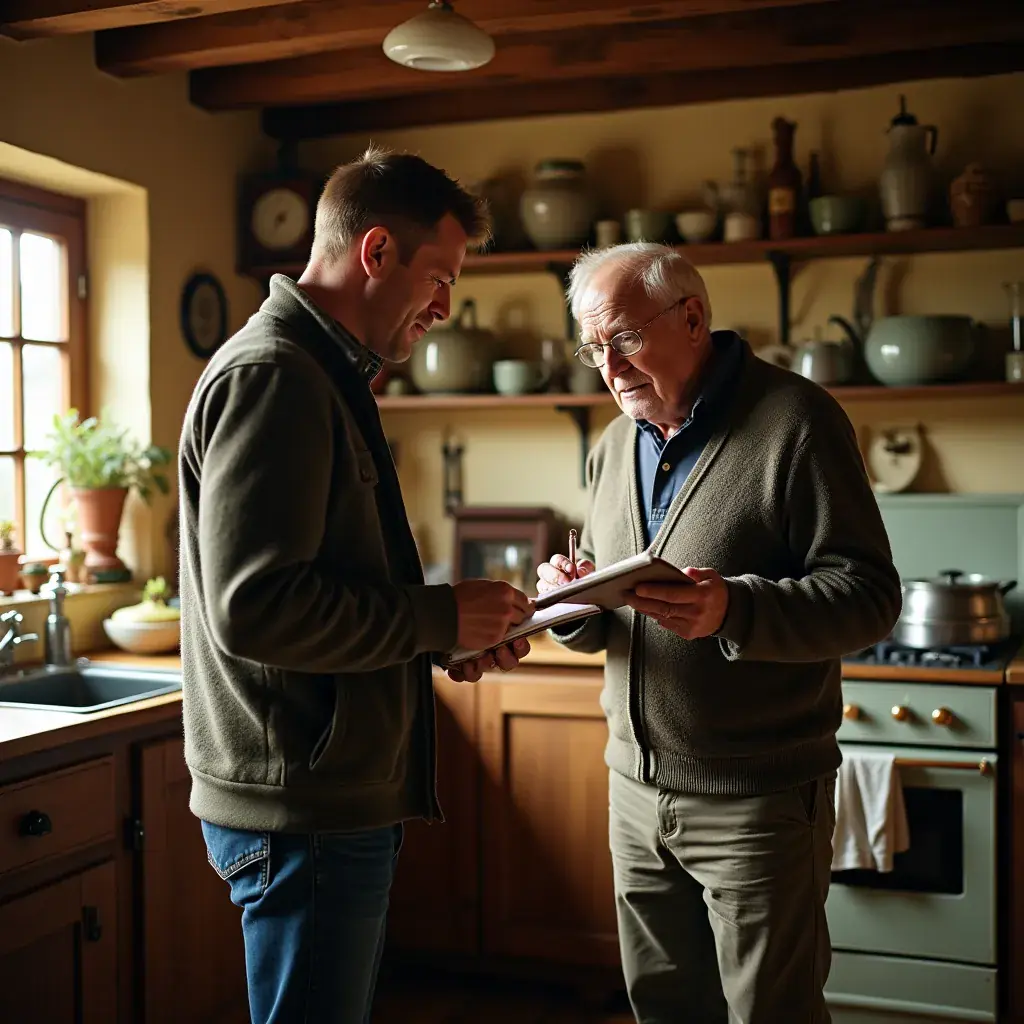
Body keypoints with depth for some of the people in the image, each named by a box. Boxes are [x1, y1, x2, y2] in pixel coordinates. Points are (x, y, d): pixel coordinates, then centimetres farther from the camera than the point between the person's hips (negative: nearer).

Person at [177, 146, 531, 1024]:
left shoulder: (323, 376, 17)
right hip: (301, 808, -10)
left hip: (337, 795, 10)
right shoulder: (271, 375, -16)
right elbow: (252, 607, -25)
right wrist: (440, 618, -16)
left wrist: (449, 636, 7)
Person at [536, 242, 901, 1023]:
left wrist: (735, 610, -31)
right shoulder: (615, 446, 11)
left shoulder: (795, 421, -10)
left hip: (758, 800, -6)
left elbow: (869, 594, -15)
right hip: (637, 790, 6)